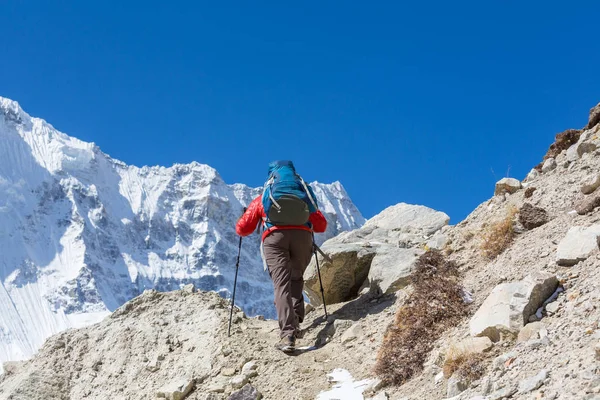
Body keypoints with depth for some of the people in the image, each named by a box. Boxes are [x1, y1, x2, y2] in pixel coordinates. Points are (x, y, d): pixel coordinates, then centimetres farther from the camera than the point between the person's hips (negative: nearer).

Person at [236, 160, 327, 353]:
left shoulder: (262, 199, 26)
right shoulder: (304, 195, 29)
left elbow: (242, 229, 20)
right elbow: (322, 225, 25)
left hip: (274, 236, -1)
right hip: (302, 236, 2)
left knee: (281, 284, -9)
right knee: (296, 278, 24)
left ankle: (288, 334, -25)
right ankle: (295, 319, 8)